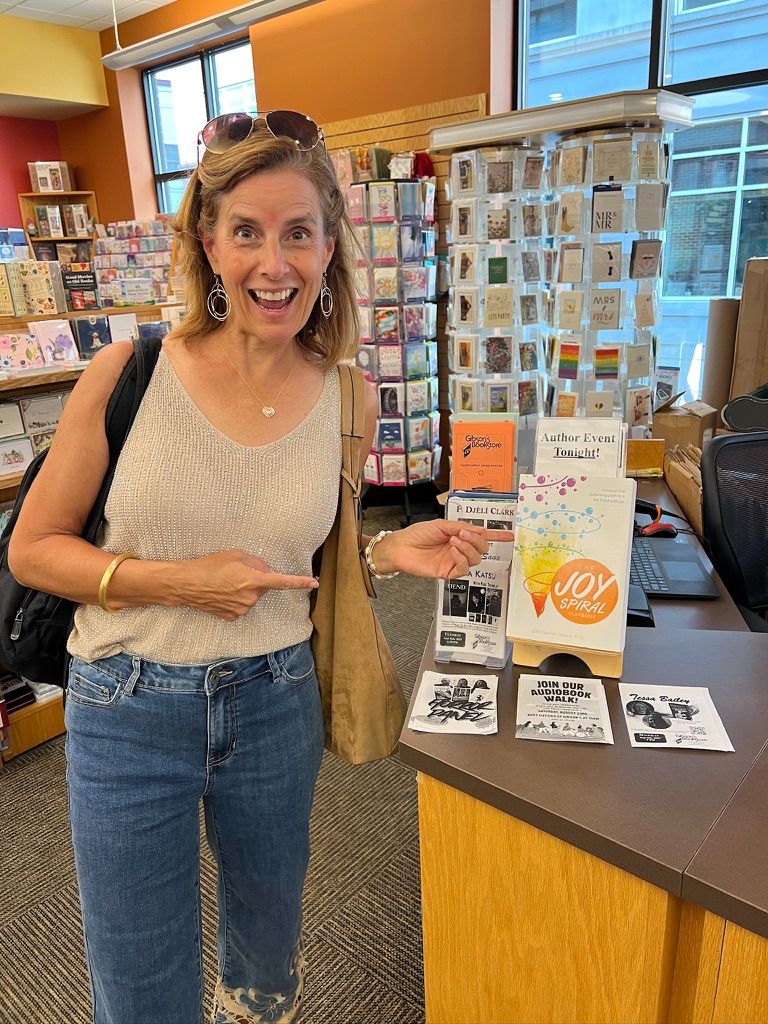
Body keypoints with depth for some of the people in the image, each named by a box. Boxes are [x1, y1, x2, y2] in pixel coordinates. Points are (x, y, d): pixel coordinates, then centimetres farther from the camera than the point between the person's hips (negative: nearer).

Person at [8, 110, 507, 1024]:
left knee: (270, 951, 28)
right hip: (128, 711, -2)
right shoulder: (130, 372, -14)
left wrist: (390, 552, -10)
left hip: (274, 705, 3)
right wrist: (175, 581, -19)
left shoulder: (347, 402, -6)